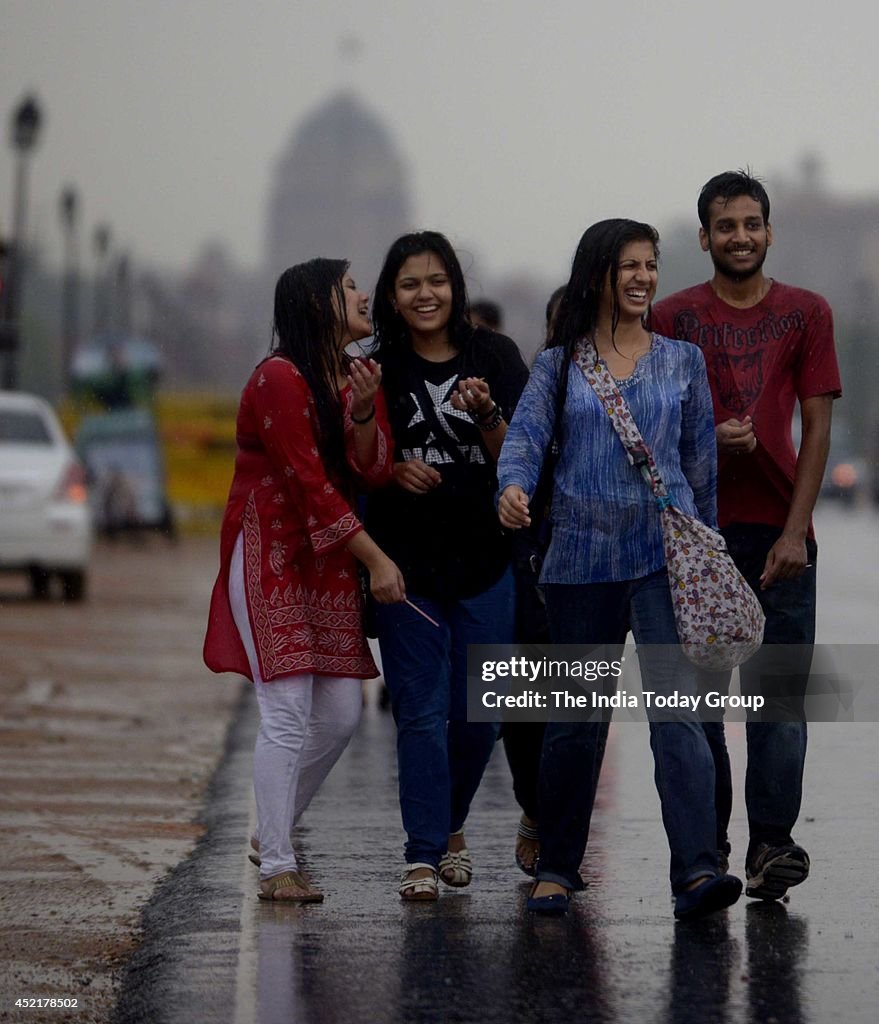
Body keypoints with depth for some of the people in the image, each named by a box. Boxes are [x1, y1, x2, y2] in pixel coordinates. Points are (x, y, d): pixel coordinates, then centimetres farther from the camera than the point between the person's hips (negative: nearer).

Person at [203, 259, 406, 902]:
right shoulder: (281, 379, -14)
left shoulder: (361, 376, 11)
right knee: (287, 716, -11)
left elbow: (373, 472, 0)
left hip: (332, 563, 8)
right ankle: (277, 868, -5)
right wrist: (377, 560, -15)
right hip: (272, 558, -8)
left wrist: (363, 409, -19)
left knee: (342, 714, 6)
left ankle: (274, 832, 24)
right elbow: (312, 486, -16)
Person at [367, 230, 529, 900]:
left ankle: (451, 827, 29)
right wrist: (393, 470, -11)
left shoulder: (496, 356, 3)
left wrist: (485, 414, -18)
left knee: (478, 712, 5)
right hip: (406, 559, -1)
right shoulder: (378, 368, 3)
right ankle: (424, 856, -1)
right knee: (422, 711, -6)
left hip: (486, 560, 1)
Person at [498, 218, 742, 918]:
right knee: (577, 717, 8)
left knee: (677, 709, -14)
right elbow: (526, 434, -6)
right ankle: (557, 868, 21)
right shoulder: (559, 365, 7)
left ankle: (696, 873, -22)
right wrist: (514, 488, -28)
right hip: (582, 558, 1)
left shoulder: (683, 362, 10)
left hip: (665, 557, -1)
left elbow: (702, 462, 14)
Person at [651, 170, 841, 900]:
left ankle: (772, 846, -8)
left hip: (778, 533, 0)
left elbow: (817, 427, 2)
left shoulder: (806, 314, 7)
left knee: (778, 695, -7)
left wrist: (796, 530, -6)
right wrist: (705, 438, -15)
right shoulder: (673, 318, 7)